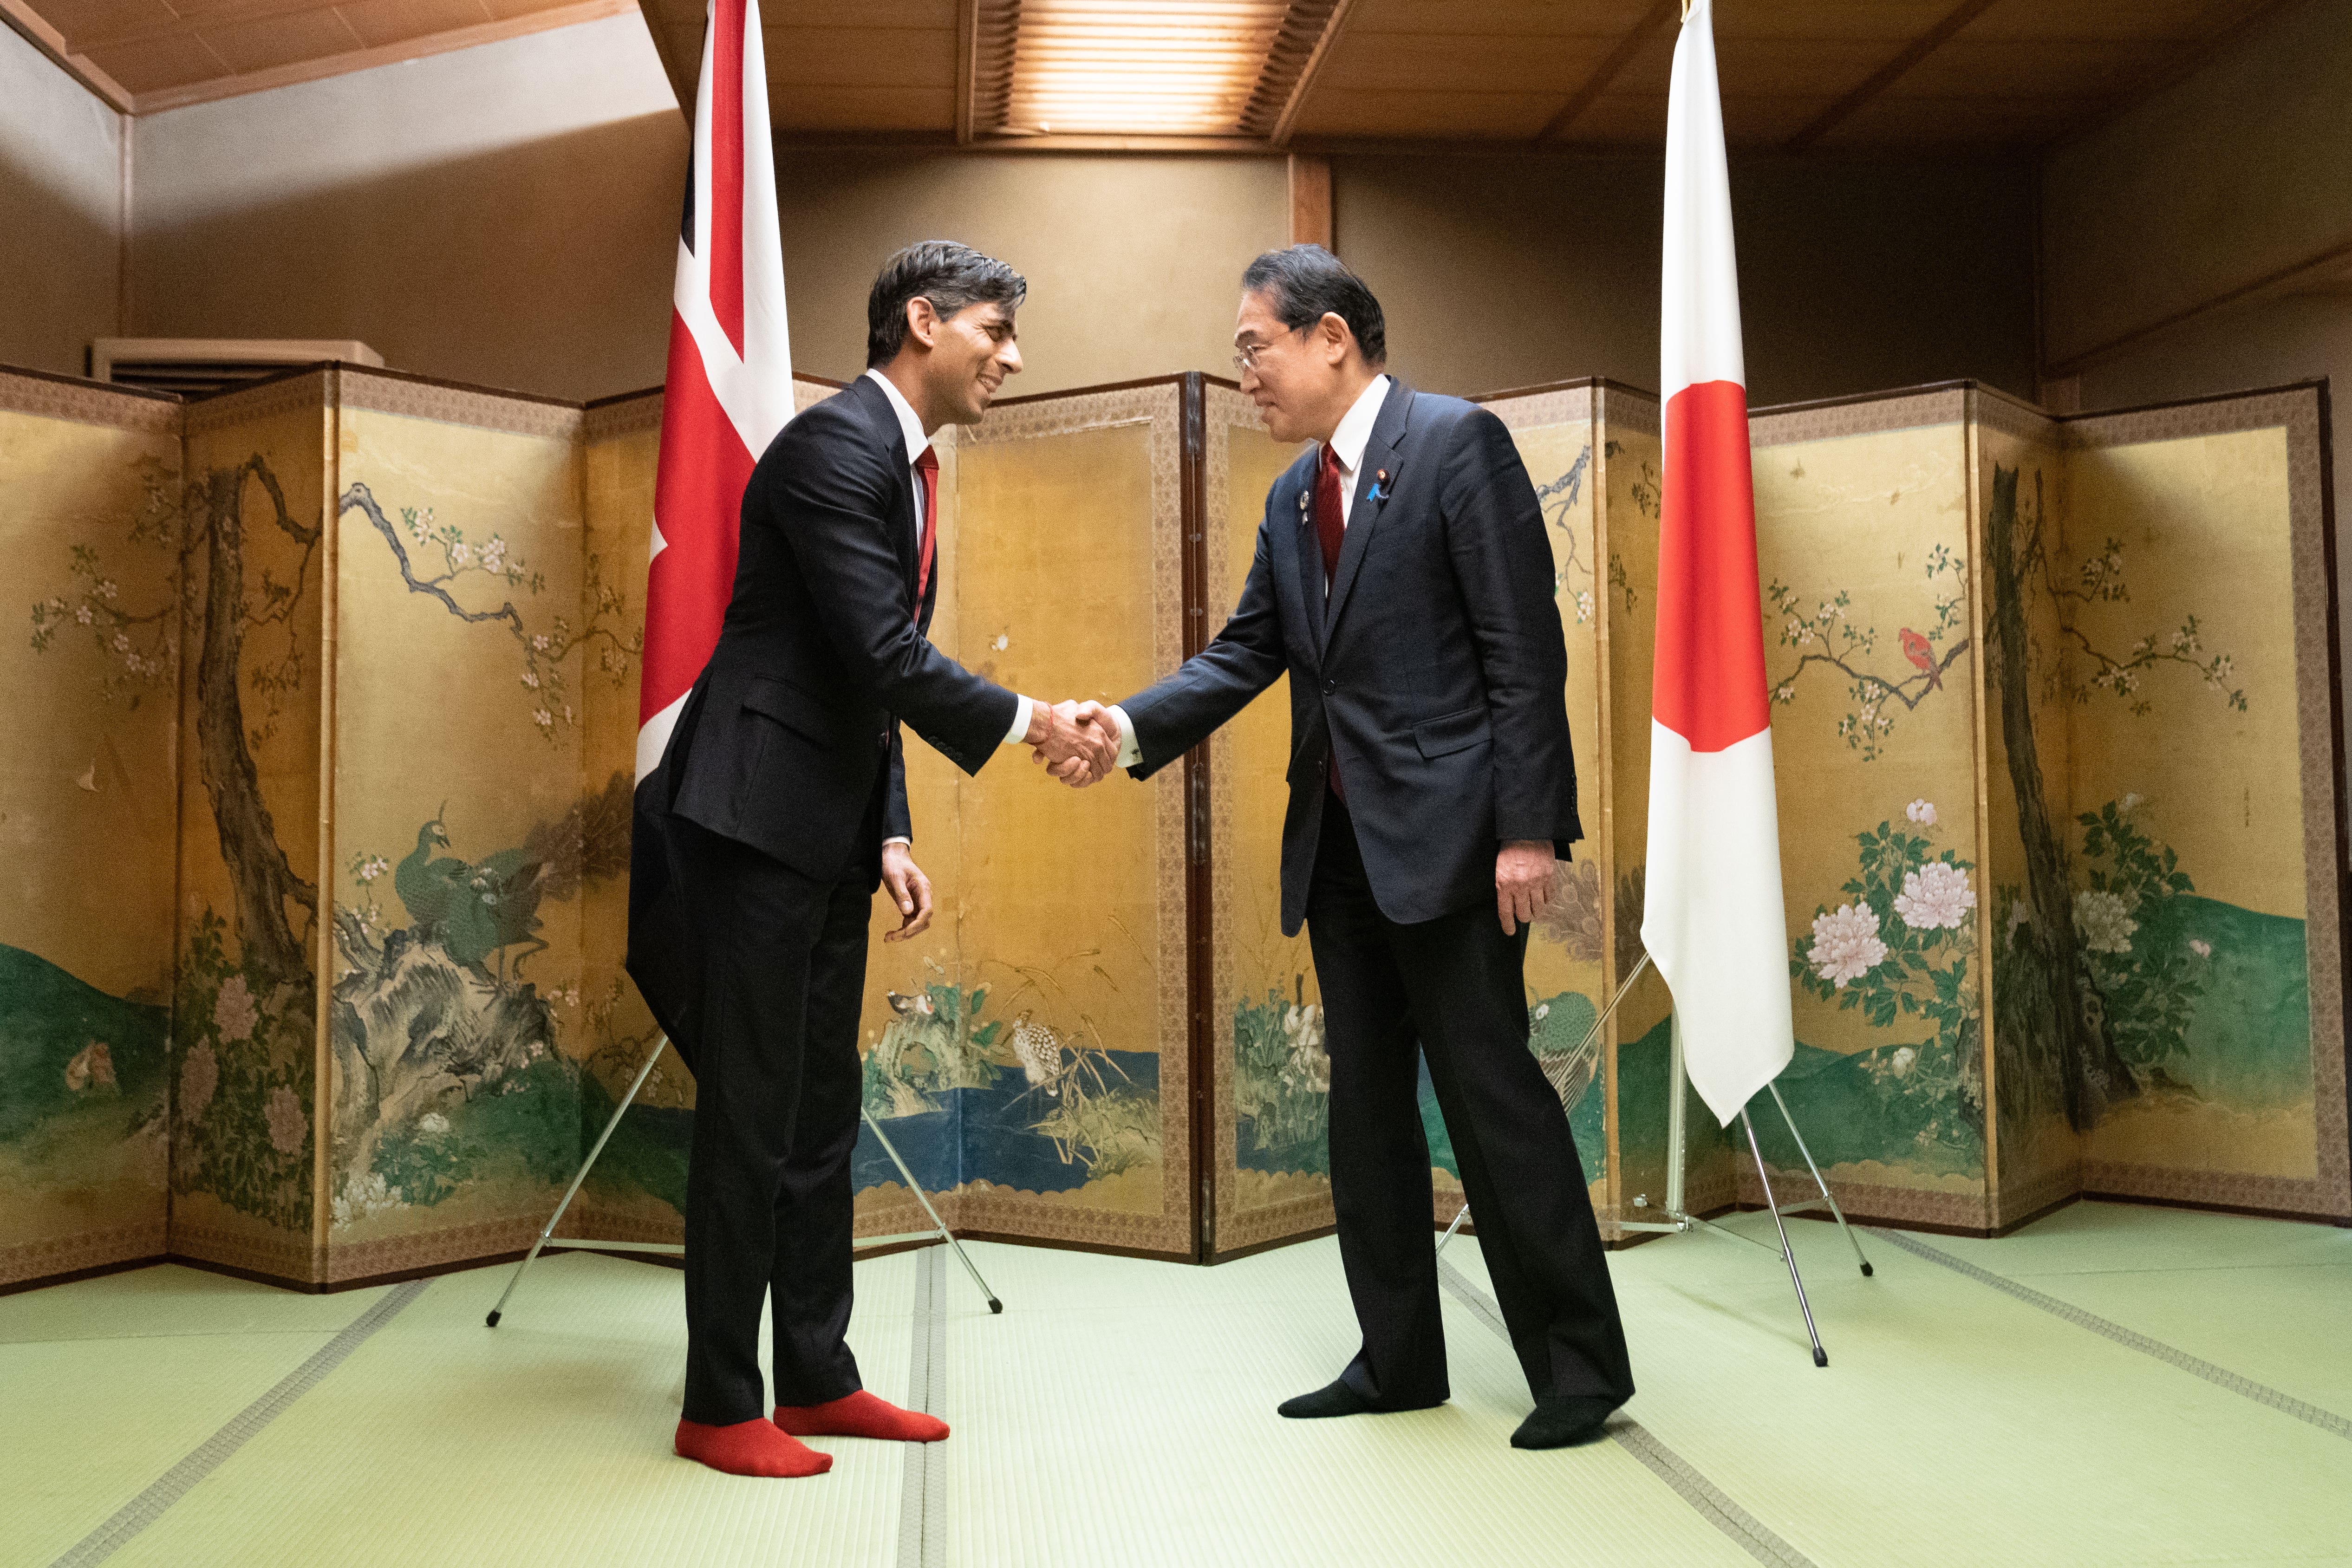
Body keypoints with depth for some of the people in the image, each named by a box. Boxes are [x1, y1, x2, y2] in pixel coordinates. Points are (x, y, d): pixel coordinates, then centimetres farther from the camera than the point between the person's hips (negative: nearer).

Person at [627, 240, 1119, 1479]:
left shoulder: (912, 466, 17)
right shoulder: (834, 444, -14)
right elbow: (882, 654, -21)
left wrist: (893, 837, 11)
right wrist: (1027, 724, -12)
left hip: (830, 836, 10)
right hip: (756, 819, -10)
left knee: (822, 1115, 13)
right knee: (751, 1119, -1)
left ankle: (817, 1379, 25)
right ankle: (718, 1408, 13)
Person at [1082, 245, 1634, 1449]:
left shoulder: (1458, 442, -6)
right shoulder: (1293, 498, 16)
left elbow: (1523, 645, -12)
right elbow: (1245, 654, 12)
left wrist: (1528, 828, -17)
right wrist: (1132, 725, -4)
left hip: (1446, 832, -8)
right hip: (1339, 842, 8)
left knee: (1489, 1087, -3)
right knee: (1366, 1103, 12)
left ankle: (1580, 1363, 12)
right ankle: (1399, 1359, 24)